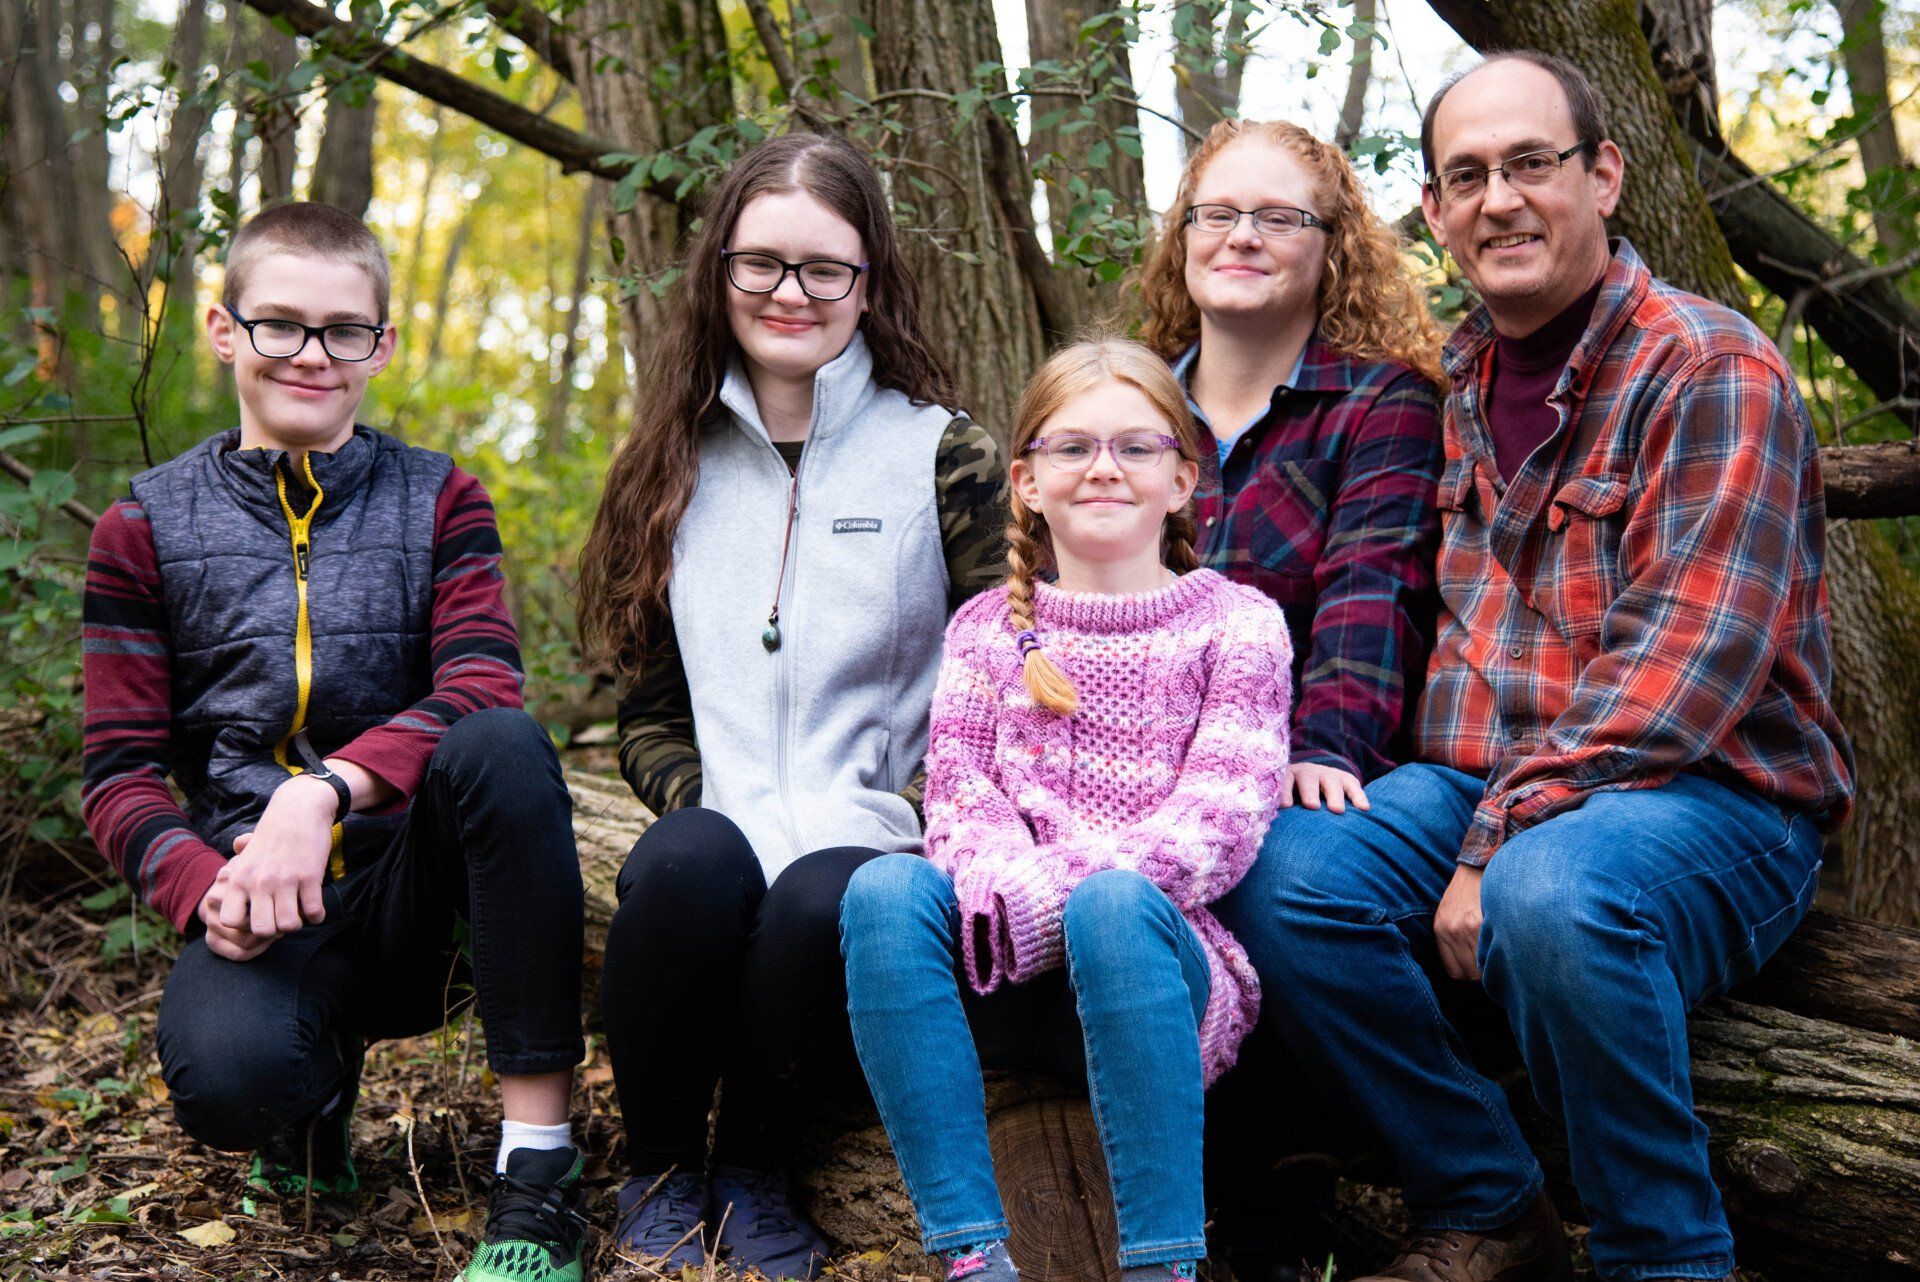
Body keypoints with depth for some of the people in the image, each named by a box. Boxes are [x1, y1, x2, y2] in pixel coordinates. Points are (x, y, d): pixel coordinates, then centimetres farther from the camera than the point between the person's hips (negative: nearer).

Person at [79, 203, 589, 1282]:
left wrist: (328, 791, -30)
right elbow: (119, 777, 4)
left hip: (420, 875, 0)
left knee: (505, 744, -33)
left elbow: (481, 689, -11)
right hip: (259, 903, 0)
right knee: (228, 1076, -34)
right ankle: (321, 1089, 8)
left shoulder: (440, 502, 7)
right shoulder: (147, 529, 8)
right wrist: (208, 886, -19)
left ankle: (539, 1165, -26)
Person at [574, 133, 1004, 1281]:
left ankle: (755, 1171, -6)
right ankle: (662, 1172, -8)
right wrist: (703, 807, -6)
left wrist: (895, 819, -13)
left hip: (874, 852, -2)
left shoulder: (945, 458, 4)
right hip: (727, 836, 2)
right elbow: (650, 707, 14)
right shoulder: (678, 468, 14)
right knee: (689, 862, -33)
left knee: (825, 901, -36)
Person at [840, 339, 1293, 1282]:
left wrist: (1068, 893, -19)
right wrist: (1007, 886, -20)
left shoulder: (1236, 623, 7)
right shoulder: (988, 627, 16)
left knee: (1114, 904, -36)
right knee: (886, 890, -28)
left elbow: (1221, 812, -5)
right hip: (1010, 969, 3)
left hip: (1159, 959, -2)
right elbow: (959, 791, 4)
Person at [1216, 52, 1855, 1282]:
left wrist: (1499, 842, -23)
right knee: (1282, 872, -20)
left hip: (1714, 797, -6)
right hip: (1486, 781, 6)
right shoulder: (1456, 382, 14)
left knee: (1550, 893, -38)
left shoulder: (1712, 372, -9)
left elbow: (1683, 666, -19)